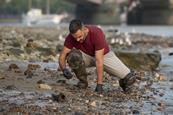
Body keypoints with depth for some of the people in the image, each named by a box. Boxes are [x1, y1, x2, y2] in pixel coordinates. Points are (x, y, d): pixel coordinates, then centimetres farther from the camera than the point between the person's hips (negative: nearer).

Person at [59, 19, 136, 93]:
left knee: (130, 78, -21)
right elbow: (62, 56, -20)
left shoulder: (97, 33, -35)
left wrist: (99, 84, -38)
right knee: (73, 56, -34)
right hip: (86, 56, 2)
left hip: (104, 55, -2)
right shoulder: (70, 37, -25)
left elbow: (99, 61, -37)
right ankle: (82, 81, -7)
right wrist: (64, 69, -42)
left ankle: (123, 82, 18)